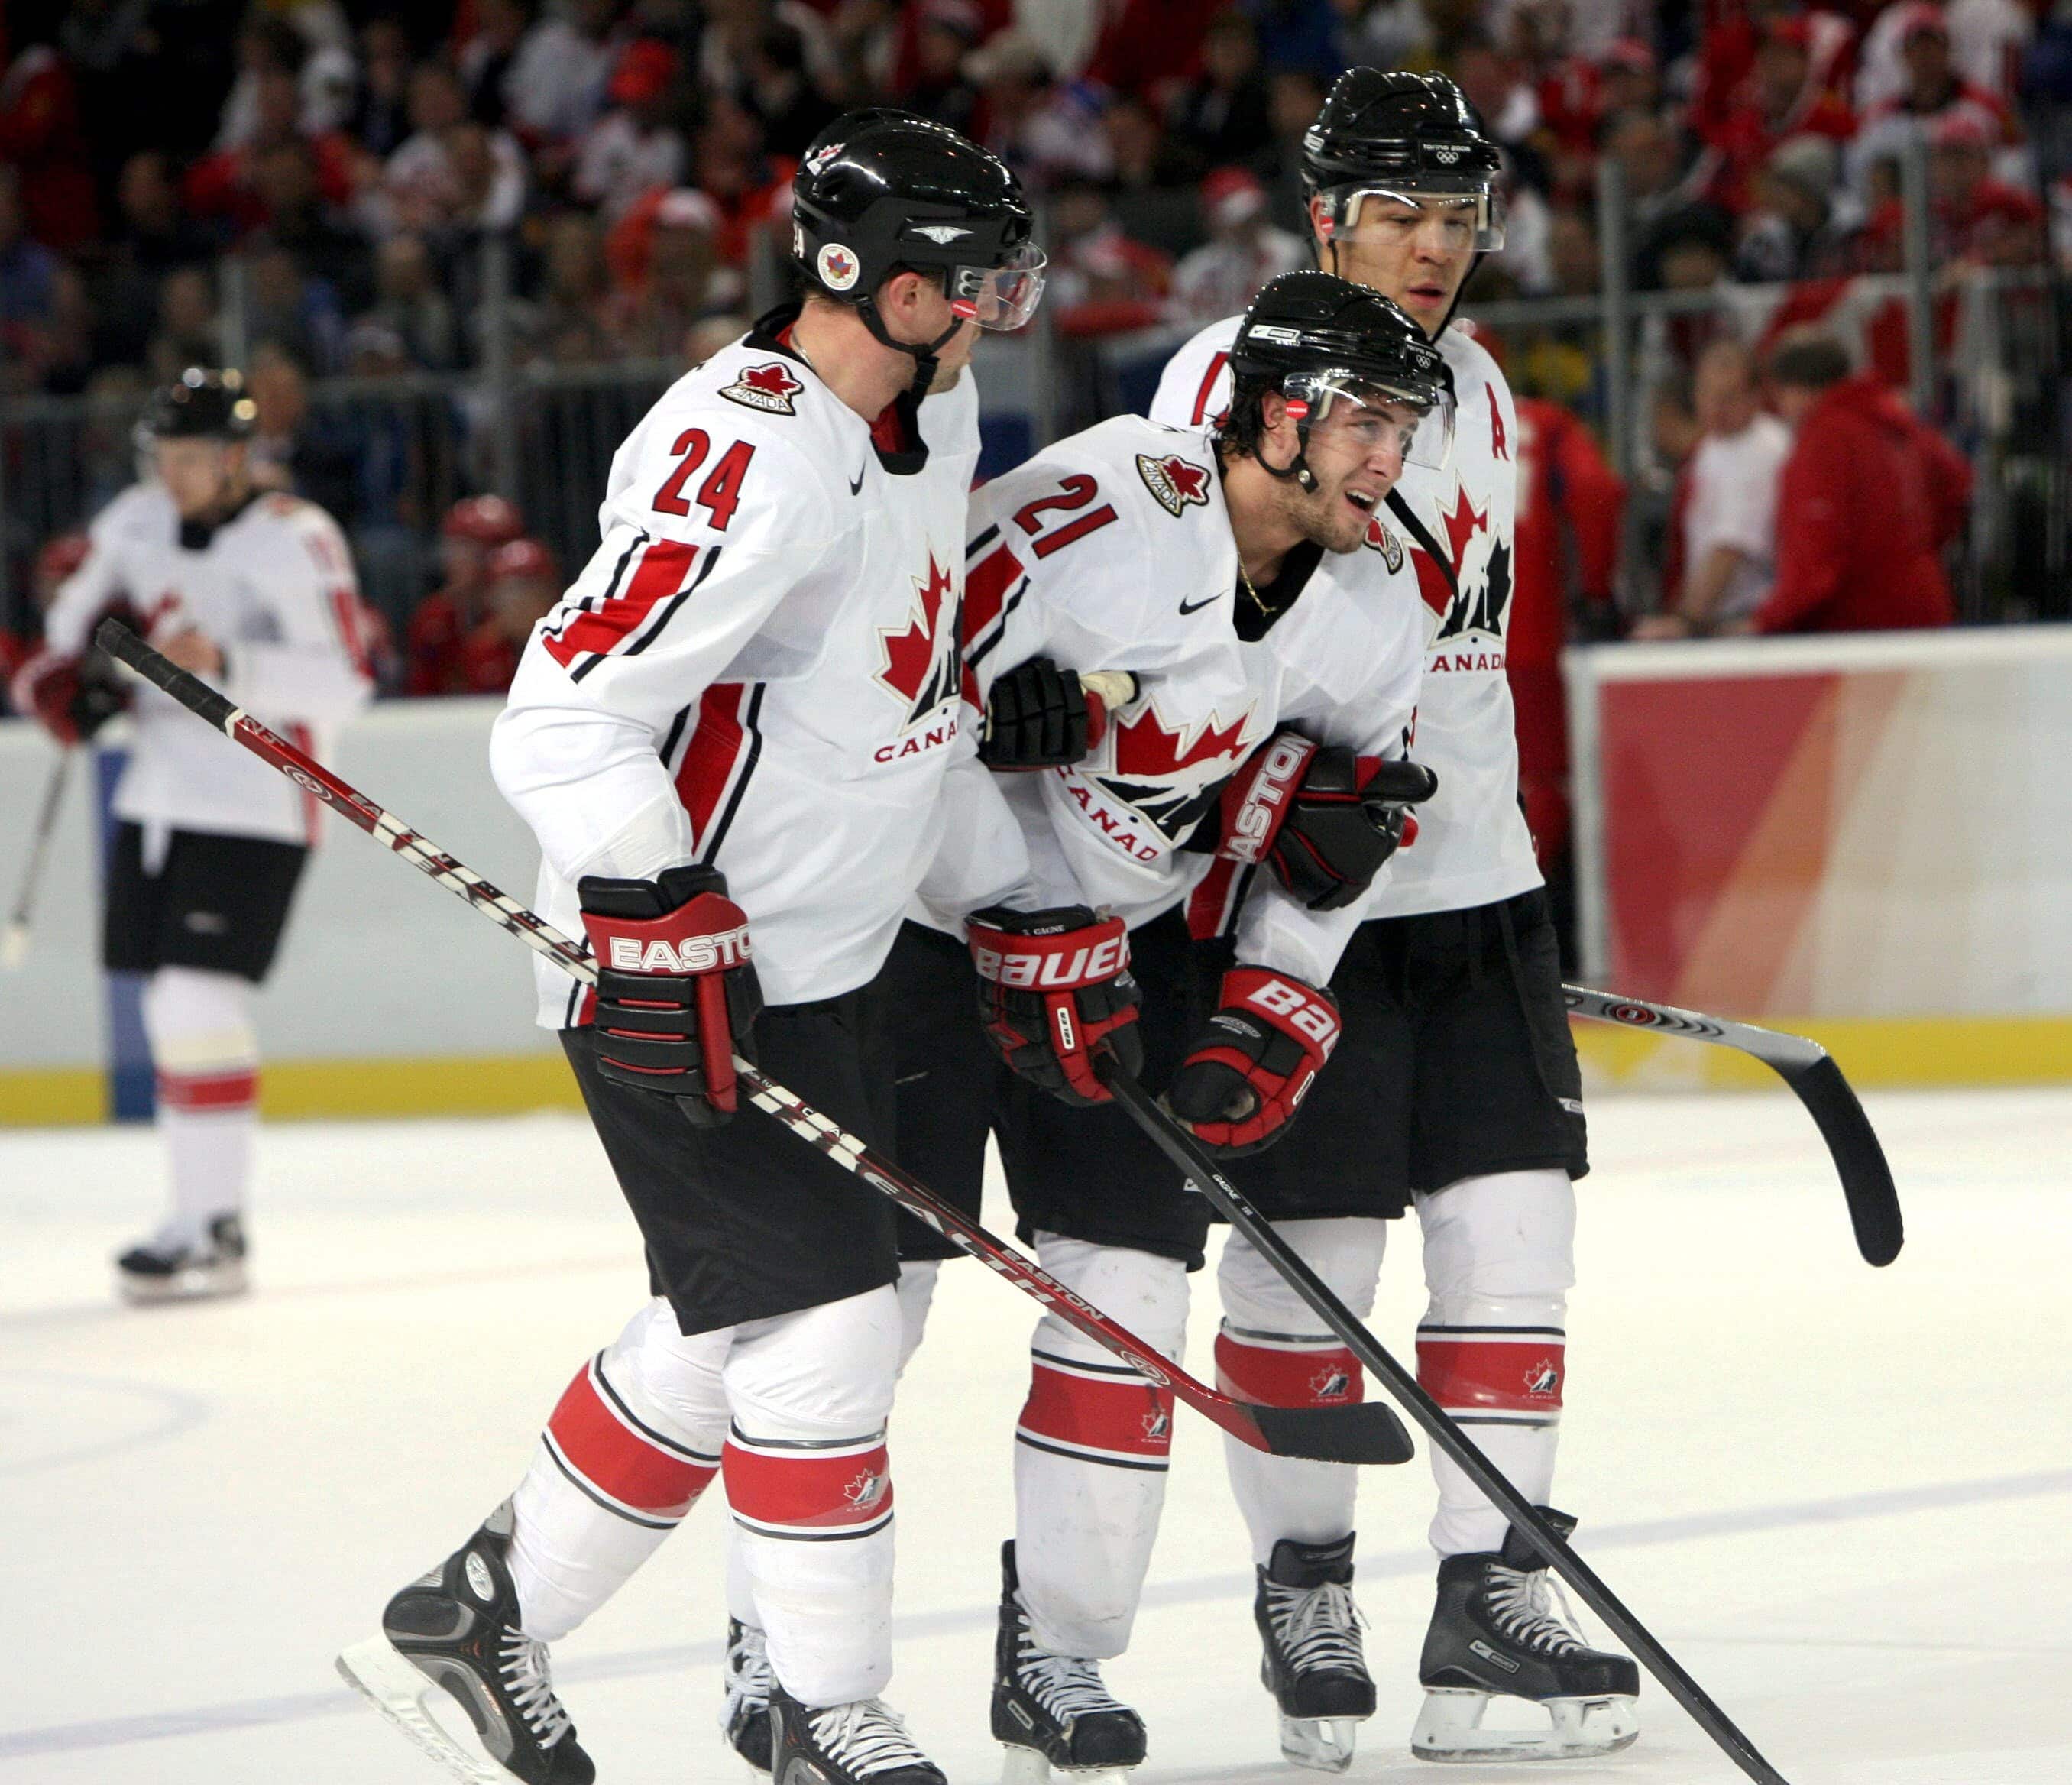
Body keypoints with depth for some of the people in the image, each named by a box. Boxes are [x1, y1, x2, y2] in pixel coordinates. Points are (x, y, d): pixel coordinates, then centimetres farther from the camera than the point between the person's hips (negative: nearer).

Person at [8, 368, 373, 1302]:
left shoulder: (292, 540, -15)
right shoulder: (137, 521, 8)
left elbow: (342, 681, -22)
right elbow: (83, 606, 25)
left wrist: (225, 665, -32)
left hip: (251, 810, -8)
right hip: (158, 795, 8)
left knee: (199, 998, -14)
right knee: (169, 1006, 9)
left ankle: (216, 1233, -10)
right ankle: (198, 1210, 18)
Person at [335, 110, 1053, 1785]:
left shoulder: (929, 418, 6)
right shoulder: (748, 467, -25)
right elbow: (563, 720, -29)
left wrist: (1032, 886, 24)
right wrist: (657, 909, -37)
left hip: (830, 958, 10)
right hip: (682, 963, -10)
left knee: (729, 1336, 14)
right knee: (826, 1316, -10)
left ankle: (477, 1616, 27)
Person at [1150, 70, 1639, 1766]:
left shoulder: (1476, 389, 15)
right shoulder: (1232, 380, -9)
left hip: (1475, 885, 7)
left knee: (1515, 1229, 2)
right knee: (1310, 1261, -3)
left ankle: (1494, 1597, 6)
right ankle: (1304, 1589, 13)